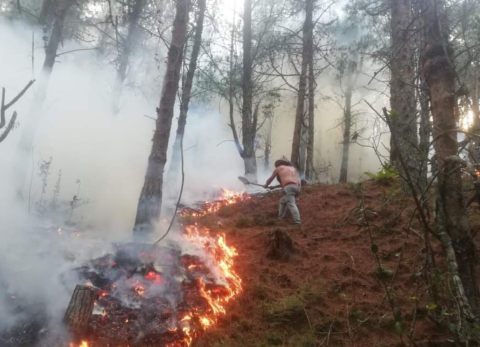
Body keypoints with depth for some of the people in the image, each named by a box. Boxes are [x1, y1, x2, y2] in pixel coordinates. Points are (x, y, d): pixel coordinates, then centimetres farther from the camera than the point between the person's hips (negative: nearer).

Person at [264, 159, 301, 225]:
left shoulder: (278, 168, 19)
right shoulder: (293, 168, 32)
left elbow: (271, 178, 29)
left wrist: (266, 185, 48)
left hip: (289, 187, -7)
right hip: (297, 187, 7)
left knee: (291, 205, -17)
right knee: (283, 201, 25)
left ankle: (297, 222, -31)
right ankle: (281, 217, 27)